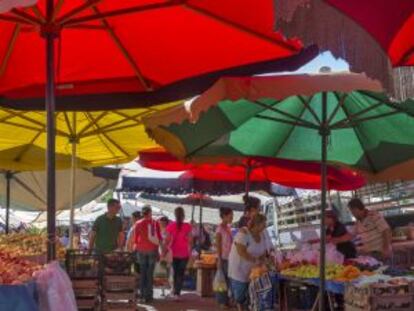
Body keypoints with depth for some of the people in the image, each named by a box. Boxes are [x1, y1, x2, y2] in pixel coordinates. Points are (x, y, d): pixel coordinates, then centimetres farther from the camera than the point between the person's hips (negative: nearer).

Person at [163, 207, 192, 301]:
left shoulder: (171, 226, -6)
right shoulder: (187, 226, -8)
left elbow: (167, 240, -5)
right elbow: (190, 241, -6)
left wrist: (164, 251, 2)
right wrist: (190, 251, 6)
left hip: (174, 253, 2)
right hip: (184, 253, -2)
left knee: (175, 272, 19)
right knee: (181, 273, 4)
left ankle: (175, 291, 27)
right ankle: (177, 293, -3)